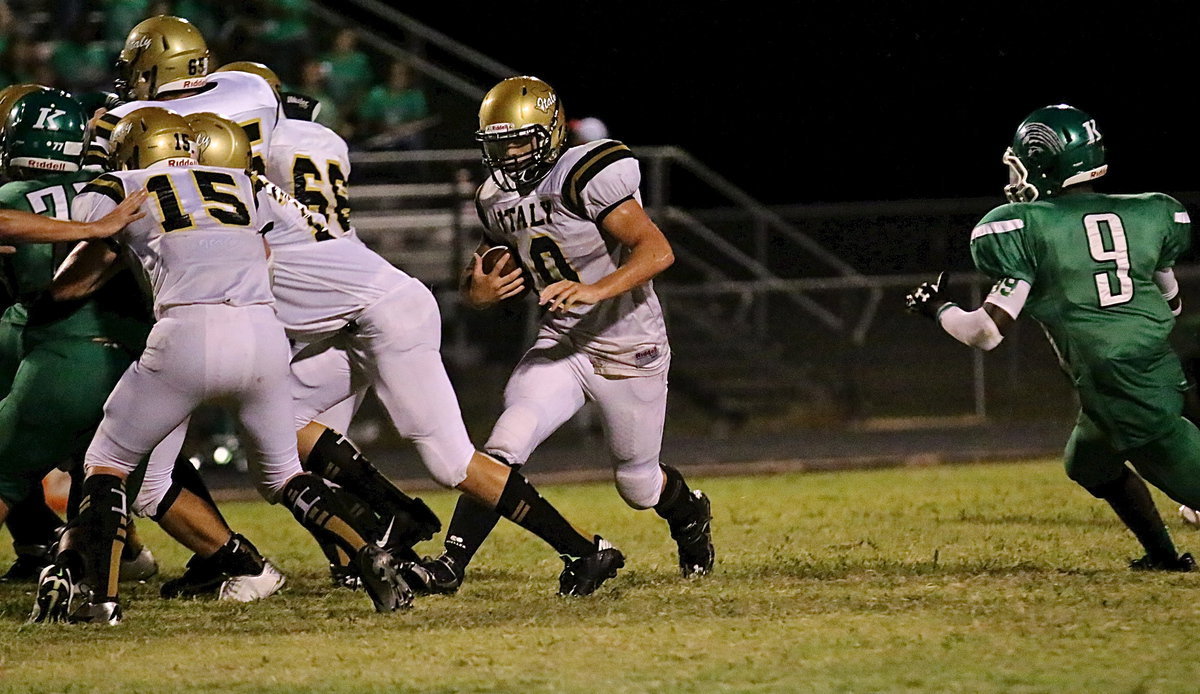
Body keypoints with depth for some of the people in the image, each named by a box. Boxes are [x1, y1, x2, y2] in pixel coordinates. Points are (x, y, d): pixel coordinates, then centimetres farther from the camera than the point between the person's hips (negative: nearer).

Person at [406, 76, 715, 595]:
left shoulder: (586, 178, -22)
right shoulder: (497, 201, 1)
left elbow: (657, 251, -28)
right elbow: (479, 277, 13)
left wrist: (595, 290, -42)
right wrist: (479, 292, -12)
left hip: (628, 349, -5)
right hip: (561, 345, 5)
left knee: (638, 485, 11)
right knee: (505, 445, -17)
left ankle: (690, 513, 45)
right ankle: (450, 563, -17)